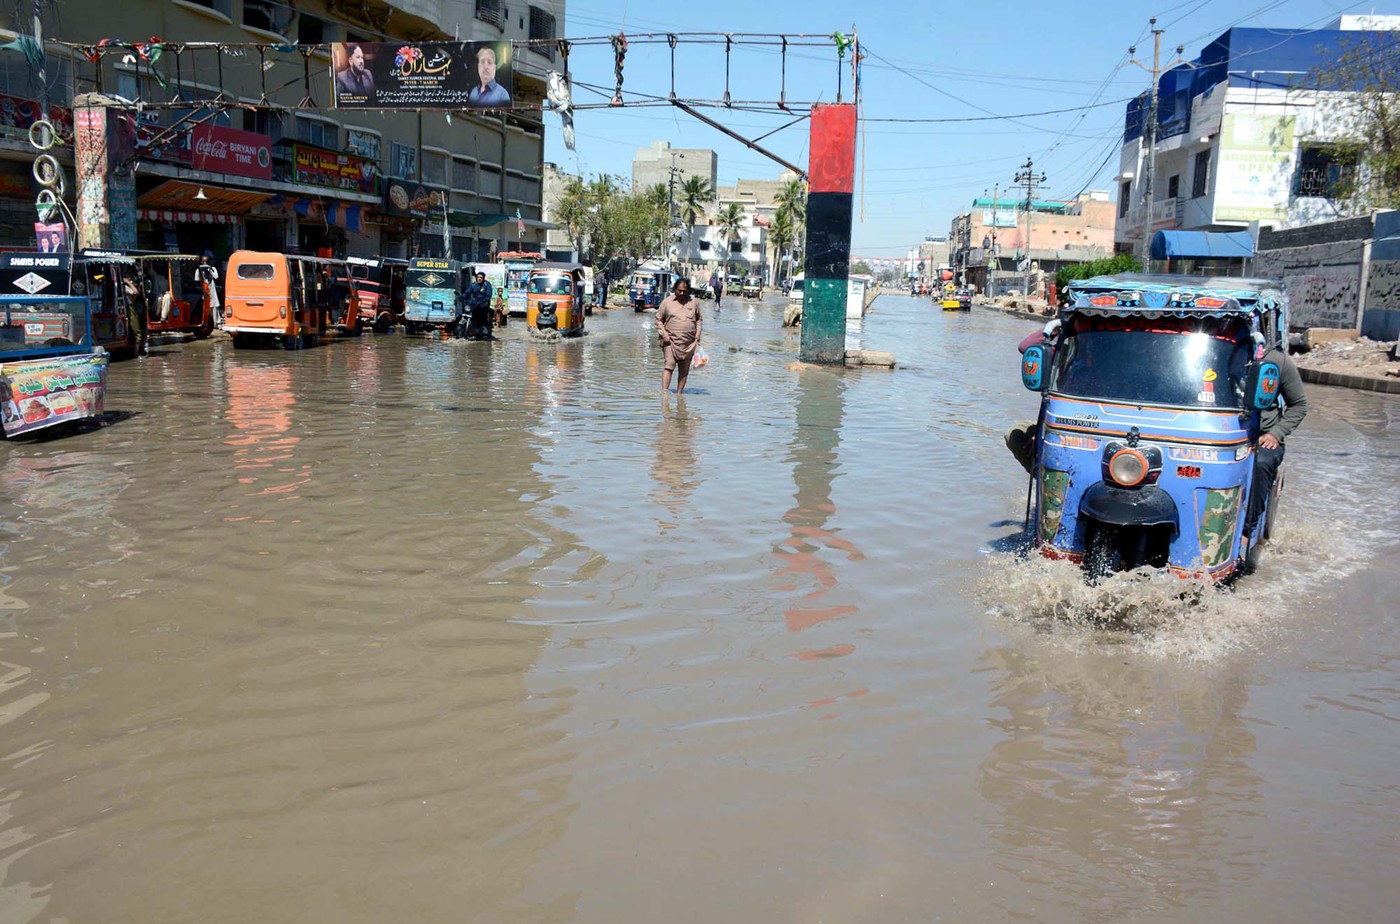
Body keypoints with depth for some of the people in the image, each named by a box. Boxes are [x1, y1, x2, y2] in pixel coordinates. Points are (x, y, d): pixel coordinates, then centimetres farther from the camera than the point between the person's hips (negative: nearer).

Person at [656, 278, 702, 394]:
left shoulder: (694, 303, 9)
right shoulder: (667, 301, 2)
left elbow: (699, 320, 17)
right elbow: (659, 319, 6)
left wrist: (697, 336, 6)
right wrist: (664, 334, -6)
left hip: (689, 342, 3)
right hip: (671, 340, -3)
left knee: (684, 370, 6)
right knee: (669, 365, -16)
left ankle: (679, 394, 13)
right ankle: (664, 392, -20)